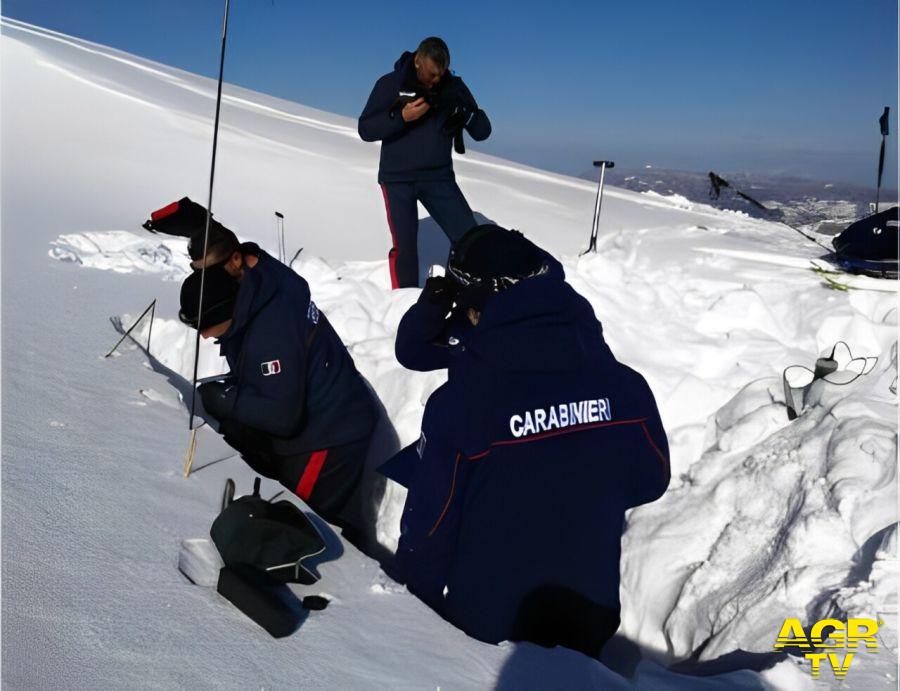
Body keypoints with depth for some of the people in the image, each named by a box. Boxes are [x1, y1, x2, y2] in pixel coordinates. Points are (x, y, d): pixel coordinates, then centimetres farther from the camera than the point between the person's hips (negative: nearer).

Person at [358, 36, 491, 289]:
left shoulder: (453, 86, 1)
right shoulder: (391, 84, -4)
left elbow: (483, 131, 0)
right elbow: (366, 130, -7)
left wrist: (461, 109, -19)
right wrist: (402, 116, -21)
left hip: (439, 177, 2)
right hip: (398, 178, -2)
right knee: (404, 246, -8)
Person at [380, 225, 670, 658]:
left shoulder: (458, 406, -27)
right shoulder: (624, 386, -18)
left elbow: (429, 530, -17)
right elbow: (651, 481, -1)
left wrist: (413, 604, 1)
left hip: (483, 633, -2)